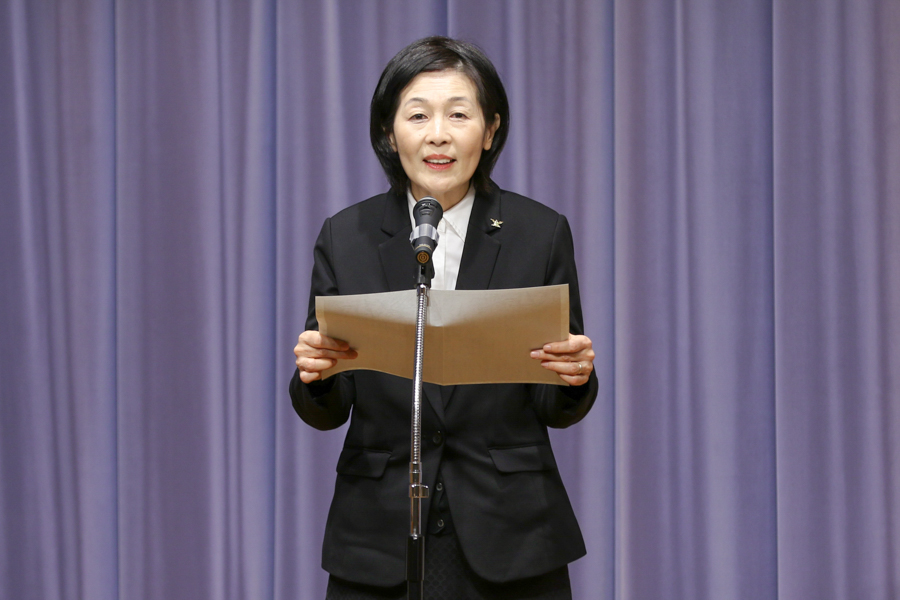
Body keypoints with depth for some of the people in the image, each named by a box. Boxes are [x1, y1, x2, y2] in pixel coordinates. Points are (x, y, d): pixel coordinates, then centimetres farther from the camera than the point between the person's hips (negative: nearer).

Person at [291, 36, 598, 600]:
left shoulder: (541, 232, -2)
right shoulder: (346, 237, 0)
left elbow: (558, 410, 1)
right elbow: (327, 413, 2)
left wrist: (574, 376, -20)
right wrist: (316, 375, -19)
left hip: (510, 538, 0)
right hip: (378, 544, 1)